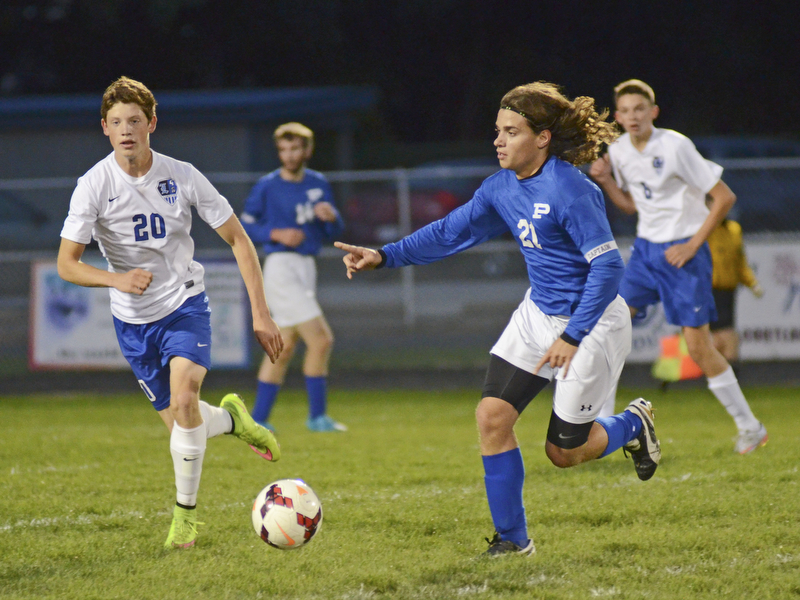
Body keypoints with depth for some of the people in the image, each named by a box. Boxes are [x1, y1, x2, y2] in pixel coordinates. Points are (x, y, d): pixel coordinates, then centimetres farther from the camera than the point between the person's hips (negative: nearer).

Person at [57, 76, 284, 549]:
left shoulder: (181, 176, -10)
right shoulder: (94, 186, -12)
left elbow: (238, 240, -2)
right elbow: (66, 264, -12)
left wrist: (261, 314, -8)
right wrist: (116, 279, -32)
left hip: (185, 303, -1)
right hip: (133, 317, 1)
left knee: (183, 398, -26)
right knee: (181, 424, 4)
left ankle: (186, 511, -9)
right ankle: (231, 417, 40)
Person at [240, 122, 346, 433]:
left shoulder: (318, 184, 11)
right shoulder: (267, 186, -5)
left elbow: (333, 232, 13)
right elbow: (245, 227, -1)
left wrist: (331, 217, -9)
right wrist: (276, 234, -16)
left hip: (306, 268, 7)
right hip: (281, 266, -7)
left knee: (284, 347, 9)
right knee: (321, 339, -13)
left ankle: (258, 419, 15)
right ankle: (317, 416, -6)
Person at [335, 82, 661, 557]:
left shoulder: (570, 191, -25)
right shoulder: (502, 188, -1)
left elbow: (608, 267, -25)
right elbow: (451, 232, 7)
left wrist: (572, 337, -26)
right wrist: (384, 257, -3)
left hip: (592, 322, -7)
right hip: (539, 314, 7)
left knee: (563, 452, 1)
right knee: (492, 416, -7)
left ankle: (634, 424, 33)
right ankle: (513, 539, 6)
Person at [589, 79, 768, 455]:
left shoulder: (675, 147, -18)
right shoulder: (619, 152, 3)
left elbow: (724, 197, -14)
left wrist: (693, 244, -16)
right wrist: (606, 182, -1)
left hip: (683, 251, -6)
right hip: (645, 249, 6)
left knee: (698, 346, -7)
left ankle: (749, 427, 9)